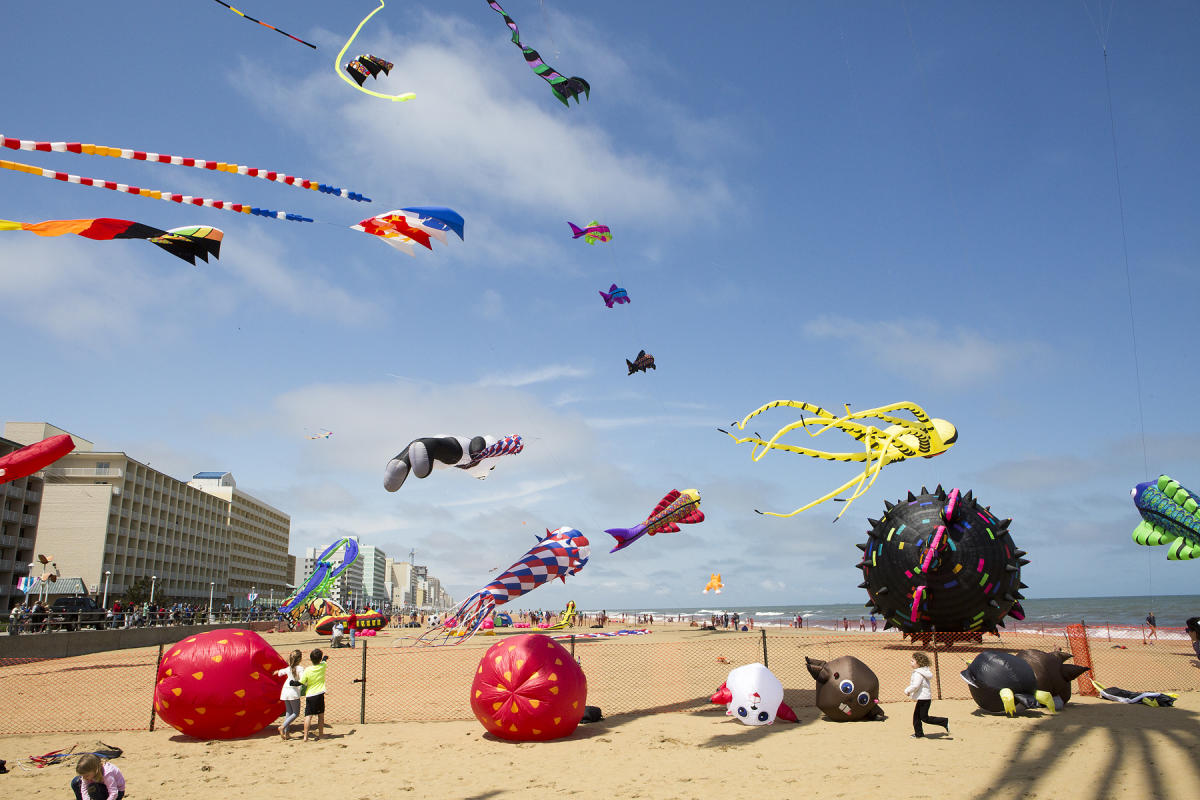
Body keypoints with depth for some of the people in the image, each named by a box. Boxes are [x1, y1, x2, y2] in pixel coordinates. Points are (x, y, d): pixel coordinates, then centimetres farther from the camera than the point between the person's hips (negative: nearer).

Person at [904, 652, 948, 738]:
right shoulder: (923, 671, 12)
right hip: (923, 698, 10)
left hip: (924, 698, -10)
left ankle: (944, 722, -1)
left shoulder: (918, 674, -20)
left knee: (924, 717, -5)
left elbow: (915, 686, -28)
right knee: (916, 715, 14)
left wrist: (907, 691, -15)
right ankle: (918, 733, 20)